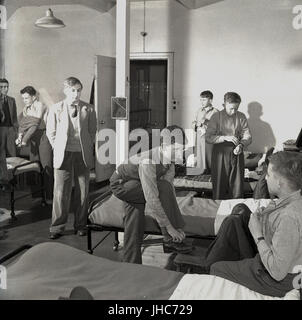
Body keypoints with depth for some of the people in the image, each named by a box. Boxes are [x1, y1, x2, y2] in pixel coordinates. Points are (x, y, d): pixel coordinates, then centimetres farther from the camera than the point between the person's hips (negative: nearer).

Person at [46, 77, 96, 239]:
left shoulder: (88, 109, 2)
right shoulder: (56, 109, 1)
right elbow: (50, 132, 9)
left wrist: (87, 148, 6)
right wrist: (59, 149, 3)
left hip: (83, 155, 1)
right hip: (63, 154, -1)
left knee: (82, 191, 6)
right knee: (61, 192, -2)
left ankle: (80, 225, 19)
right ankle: (57, 227, 10)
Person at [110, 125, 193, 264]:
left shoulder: (169, 160, -11)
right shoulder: (148, 161, -36)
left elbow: (170, 192, -10)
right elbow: (152, 199, -37)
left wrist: (177, 225, -15)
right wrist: (169, 227, -33)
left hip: (135, 188, 8)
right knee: (163, 187, -25)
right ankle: (170, 241, -18)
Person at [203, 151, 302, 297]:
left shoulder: (289, 218, -37)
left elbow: (278, 272, -32)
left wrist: (258, 235, -23)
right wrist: (263, 217, -7)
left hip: (278, 280, -9)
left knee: (217, 269, 5)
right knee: (240, 210, 8)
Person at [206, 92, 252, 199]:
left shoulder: (241, 117, 4)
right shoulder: (216, 117, -2)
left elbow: (247, 136, 2)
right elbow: (208, 137, -7)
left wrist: (241, 145, -19)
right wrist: (225, 138, -19)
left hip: (236, 154, 2)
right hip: (220, 154, -2)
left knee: (237, 186, 3)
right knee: (219, 186, 4)